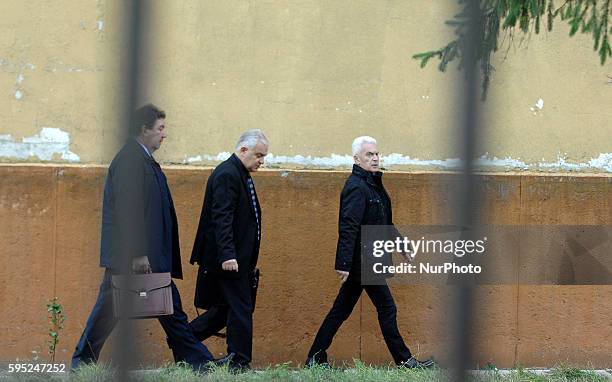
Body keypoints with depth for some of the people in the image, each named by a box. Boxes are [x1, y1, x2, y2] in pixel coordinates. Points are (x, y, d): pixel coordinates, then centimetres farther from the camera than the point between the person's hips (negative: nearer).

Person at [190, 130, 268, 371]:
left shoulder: (240, 174, 17)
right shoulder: (227, 174, -15)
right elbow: (221, 218, -22)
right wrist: (227, 255, -27)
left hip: (239, 257, 10)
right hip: (230, 258, -10)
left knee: (228, 306, 13)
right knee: (240, 308, -5)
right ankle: (239, 361, 1)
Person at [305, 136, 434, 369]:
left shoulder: (373, 184, 16)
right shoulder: (356, 187, -16)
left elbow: (386, 223, 26)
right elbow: (348, 228, -23)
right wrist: (343, 264, -28)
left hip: (362, 263, 10)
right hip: (364, 262, -10)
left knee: (342, 310, 11)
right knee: (387, 309, -2)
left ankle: (316, 358, 14)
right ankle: (404, 360, 6)